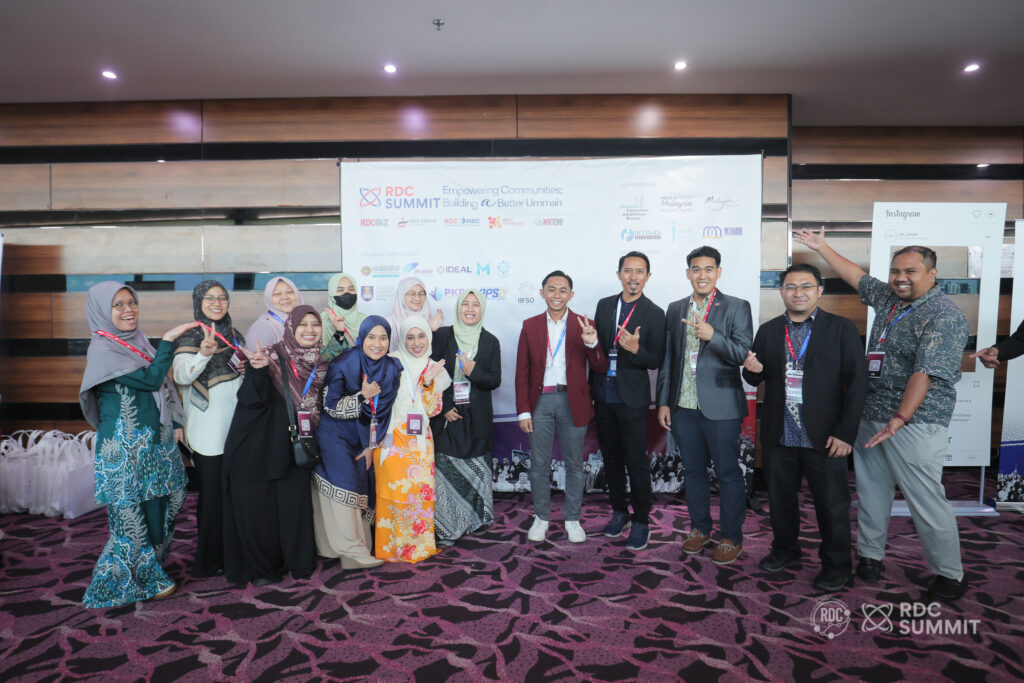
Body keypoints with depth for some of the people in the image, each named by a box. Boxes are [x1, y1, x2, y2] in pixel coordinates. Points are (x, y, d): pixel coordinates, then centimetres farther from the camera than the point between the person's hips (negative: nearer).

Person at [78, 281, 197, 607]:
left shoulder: (137, 342, 9)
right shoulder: (103, 349, -14)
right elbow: (151, 379, -21)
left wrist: (175, 423, 11)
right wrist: (169, 339, -16)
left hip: (154, 437, 7)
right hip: (126, 445, -7)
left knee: (159, 503, 12)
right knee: (134, 511, 3)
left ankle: (151, 564, 31)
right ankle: (142, 579, 20)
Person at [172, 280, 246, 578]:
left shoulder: (235, 335, 12)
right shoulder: (190, 336, -6)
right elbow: (181, 376, -19)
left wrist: (247, 368, 2)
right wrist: (204, 352, -35)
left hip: (236, 422, 6)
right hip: (208, 428, -5)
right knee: (213, 490, 0)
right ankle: (209, 559, 15)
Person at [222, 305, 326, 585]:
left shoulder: (319, 365, 4)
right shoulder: (272, 357, -11)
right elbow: (251, 399, -22)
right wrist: (257, 370, -36)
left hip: (295, 448, 4)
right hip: (261, 445, -4)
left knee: (295, 504, 5)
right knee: (257, 504, 3)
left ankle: (296, 561, 24)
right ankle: (261, 566, 23)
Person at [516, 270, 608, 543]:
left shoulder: (584, 325, 0)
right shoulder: (530, 325, 4)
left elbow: (600, 369, -3)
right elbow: (522, 372, 4)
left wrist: (592, 343, -23)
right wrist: (523, 411, -1)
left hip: (573, 402, -1)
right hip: (540, 401, 1)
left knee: (574, 464, 10)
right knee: (539, 465, 9)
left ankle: (572, 519, 27)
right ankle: (541, 517, 27)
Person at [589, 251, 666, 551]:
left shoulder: (654, 314, -6)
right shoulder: (604, 305, 8)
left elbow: (657, 360, -8)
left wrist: (635, 349, -27)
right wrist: (593, 385, 10)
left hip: (631, 398, -5)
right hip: (603, 395, 5)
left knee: (636, 462, 2)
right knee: (611, 458, 16)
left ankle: (641, 521, 18)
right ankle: (619, 511, 32)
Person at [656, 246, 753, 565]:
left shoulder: (737, 308, -3)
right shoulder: (675, 309, 9)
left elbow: (744, 354, -13)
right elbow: (667, 359, 11)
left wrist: (712, 336, -29)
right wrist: (663, 401, 8)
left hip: (721, 407, -4)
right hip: (683, 407, 4)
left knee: (728, 474, 6)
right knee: (693, 471, 16)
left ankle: (732, 538, 22)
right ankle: (700, 528, 32)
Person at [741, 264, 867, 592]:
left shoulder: (841, 328, -3)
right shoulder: (768, 331, 7)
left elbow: (857, 381, -6)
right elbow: (755, 379, 11)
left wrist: (845, 432, -12)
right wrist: (752, 370, -14)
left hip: (824, 438, -3)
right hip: (778, 437, 3)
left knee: (832, 505, 9)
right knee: (780, 499, 17)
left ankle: (836, 565, 30)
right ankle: (785, 550, 38)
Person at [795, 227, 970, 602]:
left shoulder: (944, 316, -14)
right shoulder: (888, 298, 9)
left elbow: (927, 371, -24)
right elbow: (857, 276, 24)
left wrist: (900, 418, -31)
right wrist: (822, 247, 27)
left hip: (912, 424, -8)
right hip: (871, 417, 8)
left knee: (927, 501, -1)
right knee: (871, 490, 15)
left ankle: (950, 575, 16)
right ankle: (870, 555, 28)